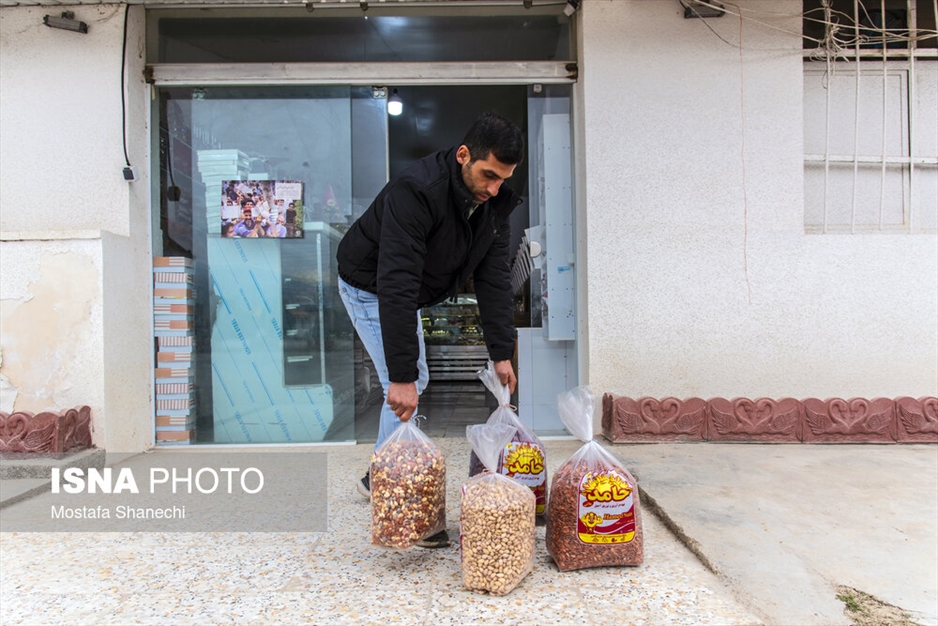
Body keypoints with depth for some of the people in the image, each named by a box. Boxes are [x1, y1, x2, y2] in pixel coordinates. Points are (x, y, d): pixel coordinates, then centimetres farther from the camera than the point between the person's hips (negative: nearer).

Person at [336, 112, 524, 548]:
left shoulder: (494, 204, -14)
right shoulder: (416, 191, -37)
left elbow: (494, 278, -10)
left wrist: (502, 353, -15)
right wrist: (401, 374, -43)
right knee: (404, 388, -14)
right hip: (369, 287, -8)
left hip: (409, 292, 8)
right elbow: (395, 285, -42)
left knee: (415, 381, 14)